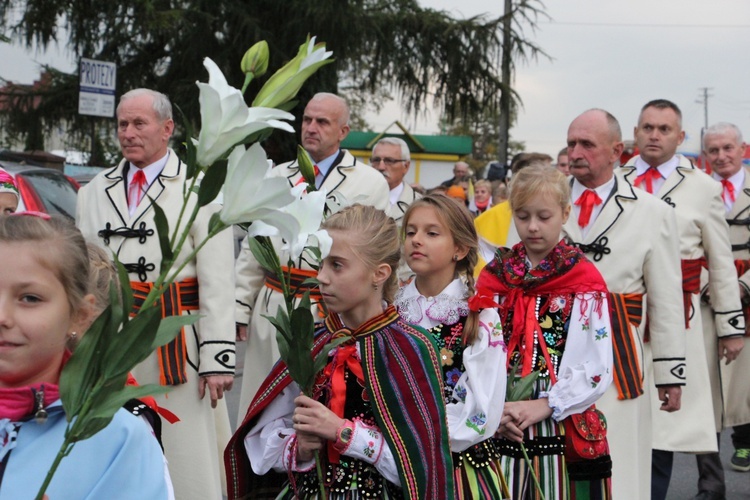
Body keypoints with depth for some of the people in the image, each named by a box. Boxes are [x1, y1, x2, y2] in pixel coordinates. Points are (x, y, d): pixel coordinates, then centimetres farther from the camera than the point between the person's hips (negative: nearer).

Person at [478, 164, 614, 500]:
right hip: (502, 432, 2)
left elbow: (598, 370, -7)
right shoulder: (493, 277, 8)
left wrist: (546, 405, -16)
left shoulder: (584, 282, -1)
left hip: (564, 431, -2)